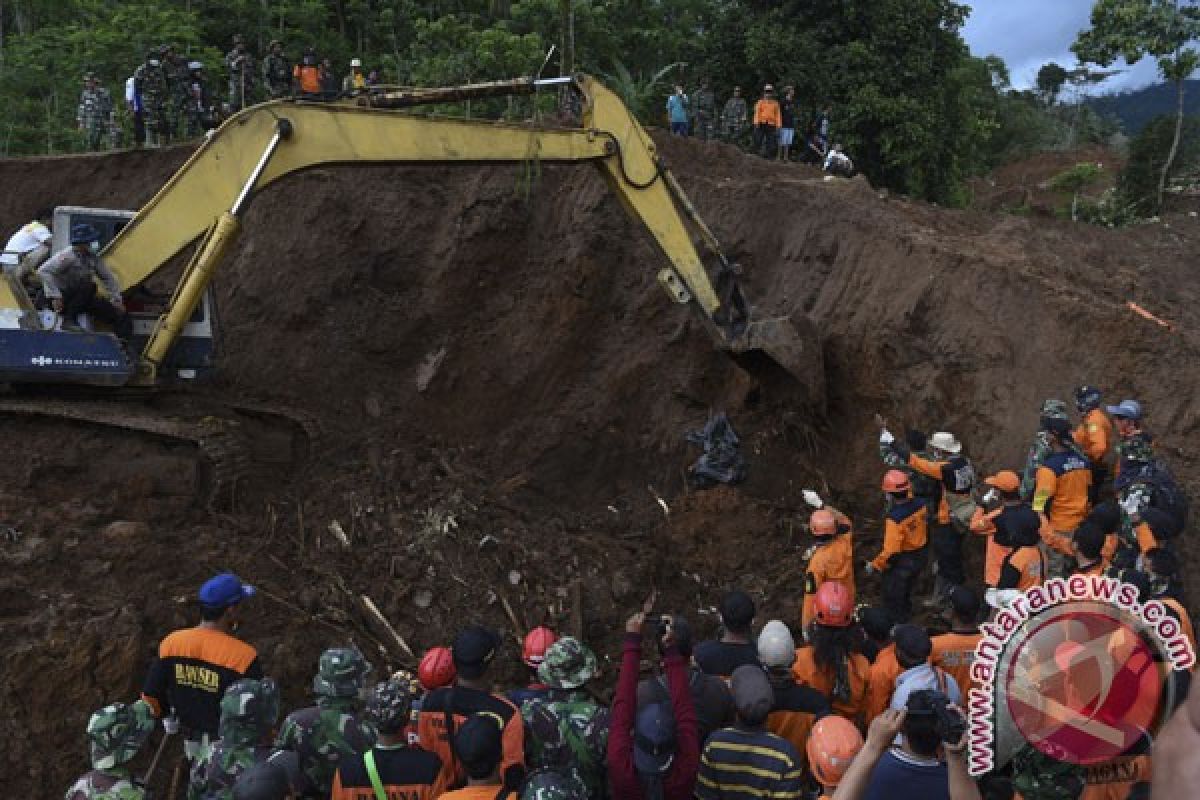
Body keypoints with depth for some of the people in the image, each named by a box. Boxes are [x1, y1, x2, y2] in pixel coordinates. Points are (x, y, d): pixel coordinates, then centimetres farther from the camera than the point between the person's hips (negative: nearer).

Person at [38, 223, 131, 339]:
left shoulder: (93, 257, -1)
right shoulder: (67, 256, -20)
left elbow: (108, 278, 7)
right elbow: (44, 271, -27)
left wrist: (117, 300, 0)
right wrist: (55, 297, -31)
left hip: (83, 299, 6)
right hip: (63, 299, -6)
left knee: (119, 313, -6)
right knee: (88, 287, -35)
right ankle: (68, 320, -24)